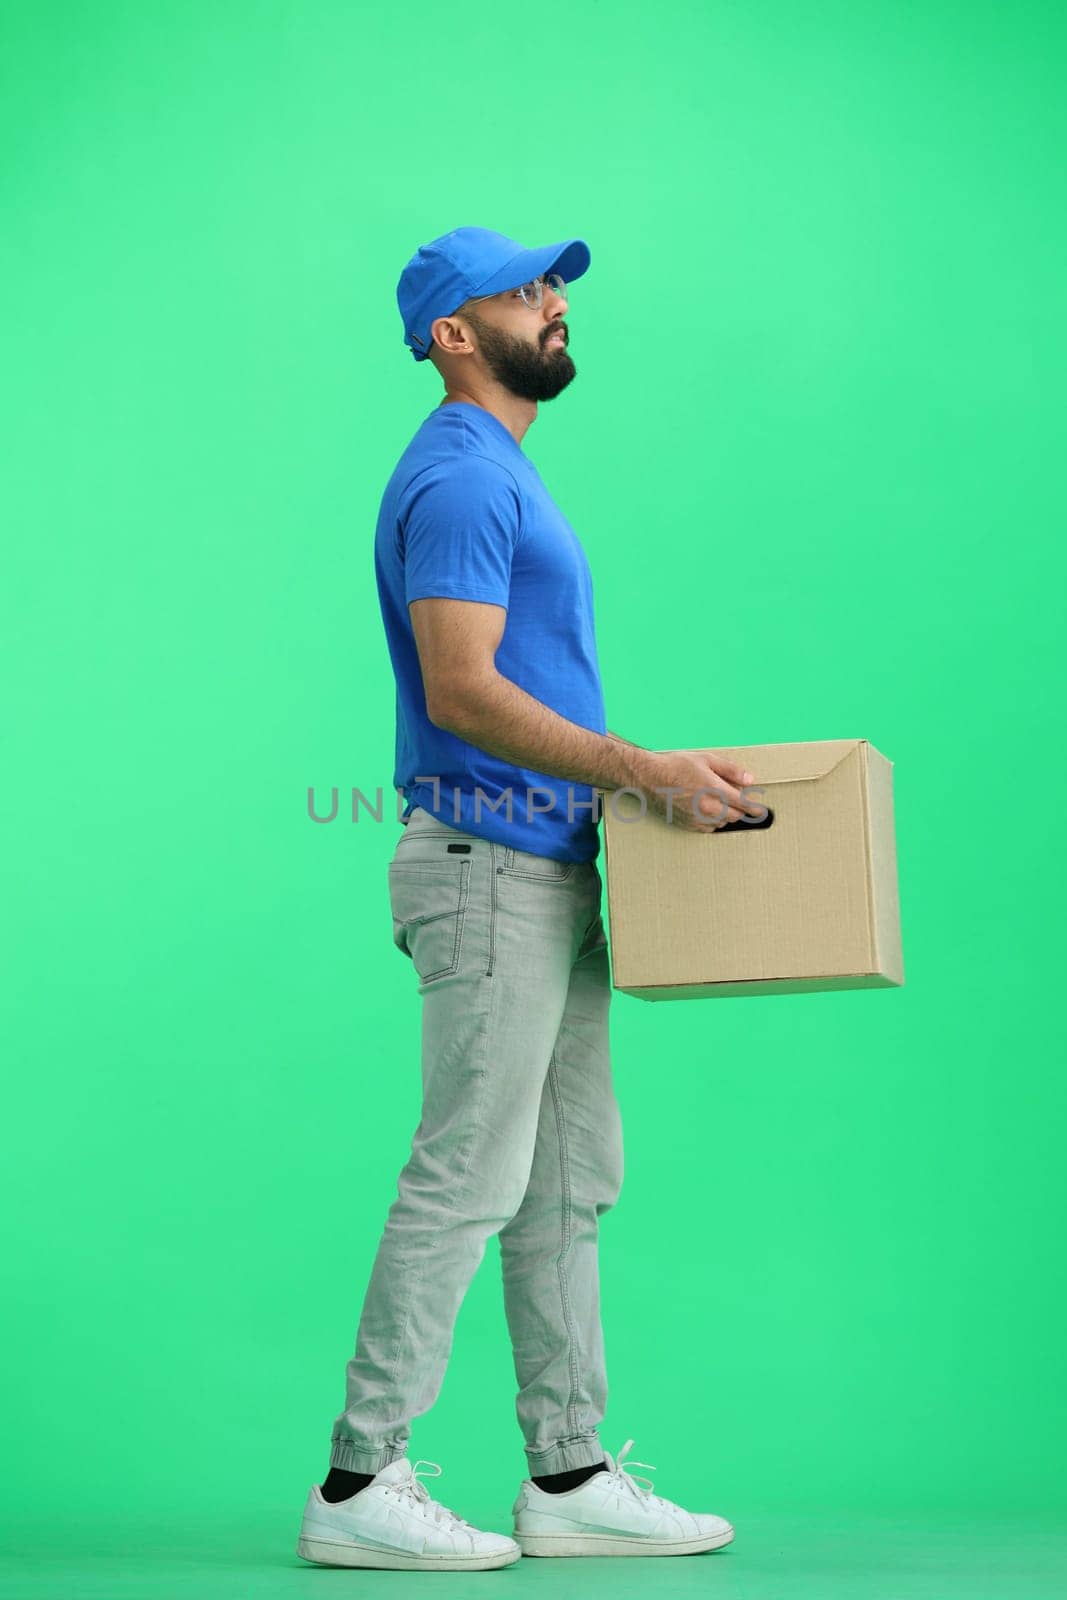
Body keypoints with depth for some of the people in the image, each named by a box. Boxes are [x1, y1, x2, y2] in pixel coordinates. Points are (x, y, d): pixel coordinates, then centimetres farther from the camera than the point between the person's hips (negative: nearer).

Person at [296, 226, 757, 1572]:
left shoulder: (504, 476, 20)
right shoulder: (458, 477, -13)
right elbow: (461, 692, -23)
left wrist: (646, 779, 18)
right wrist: (645, 769, -23)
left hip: (548, 870, 11)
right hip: (490, 869, -11)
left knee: (570, 1185, 11)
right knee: (468, 1182, -7)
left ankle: (571, 1475, 18)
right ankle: (359, 1484, 1)